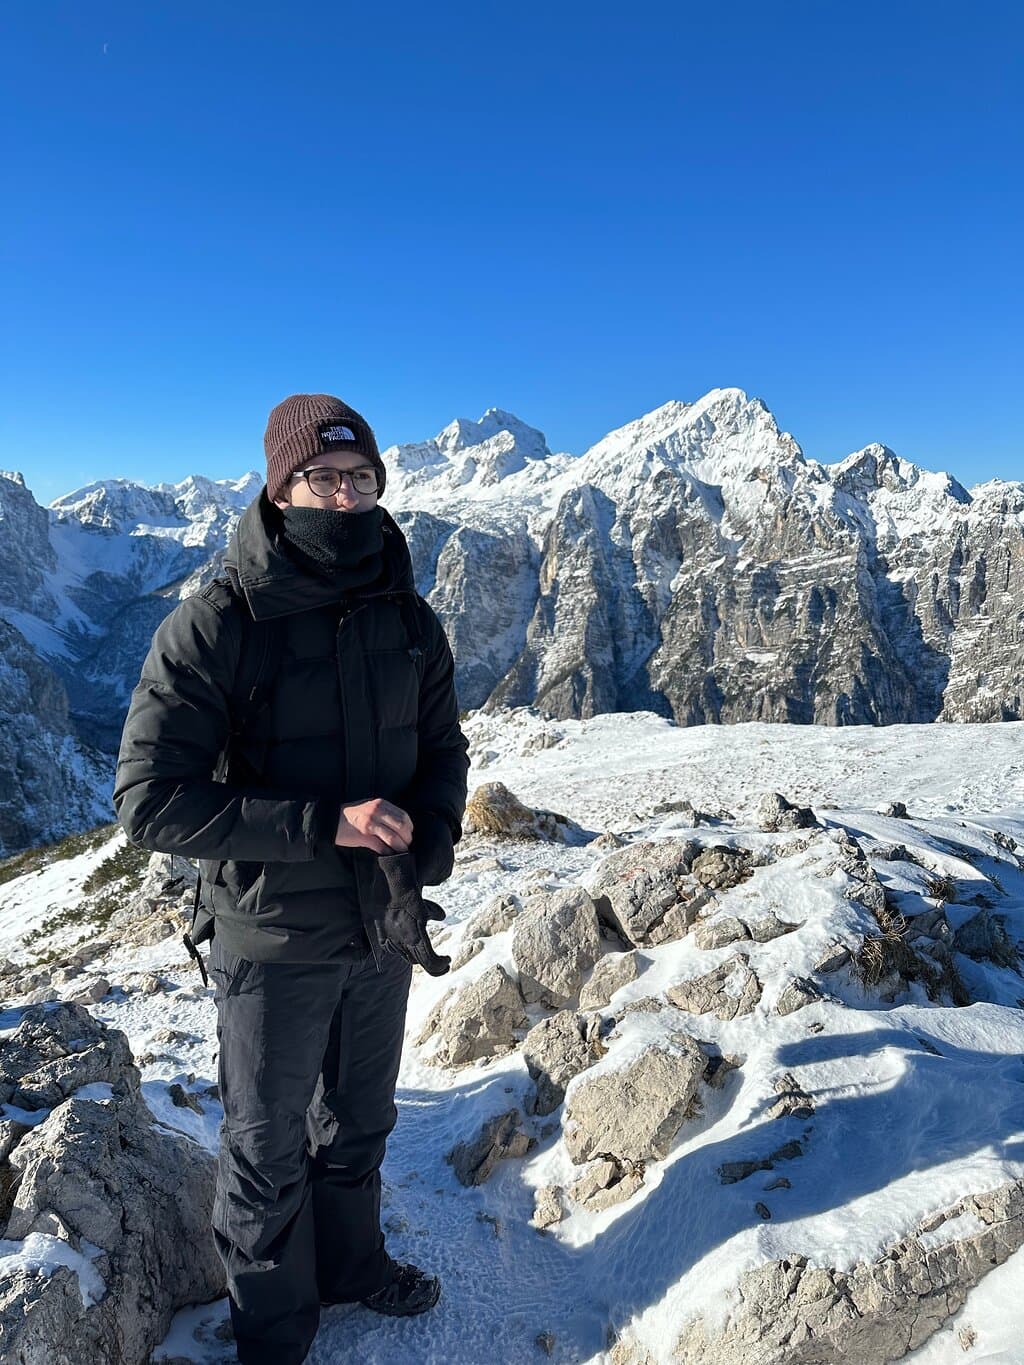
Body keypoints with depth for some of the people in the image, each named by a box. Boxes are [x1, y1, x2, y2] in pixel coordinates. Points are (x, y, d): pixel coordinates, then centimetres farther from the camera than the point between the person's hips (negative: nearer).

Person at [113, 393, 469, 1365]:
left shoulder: (408, 620, -3)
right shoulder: (212, 628, -19)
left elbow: (443, 751, 8)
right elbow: (149, 801, -22)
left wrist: (433, 838, -12)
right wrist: (325, 822, -27)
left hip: (385, 930, 5)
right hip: (274, 943, -4)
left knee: (358, 1126, 27)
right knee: (268, 1154, 18)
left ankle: (351, 1261, 55)